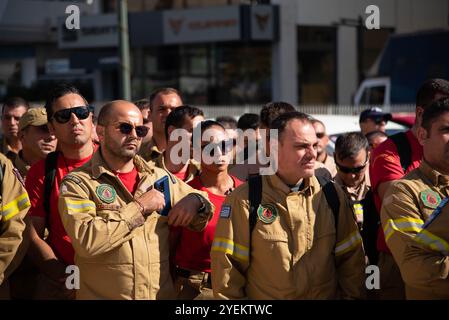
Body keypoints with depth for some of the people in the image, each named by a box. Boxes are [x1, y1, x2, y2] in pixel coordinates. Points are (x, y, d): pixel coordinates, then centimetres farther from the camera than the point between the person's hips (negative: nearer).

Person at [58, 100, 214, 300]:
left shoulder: (161, 178, 6)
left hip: (161, 294, 4)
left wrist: (194, 200, -4)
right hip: (100, 294, -4)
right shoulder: (77, 183, -7)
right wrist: (139, 207, -17)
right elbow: (86, 242, -23)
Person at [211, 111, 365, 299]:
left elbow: (351, 259, 0)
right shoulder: (244, 201, -15)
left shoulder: (332, 196, -4)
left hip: (328, 294, 3)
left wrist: (352, 296, -7)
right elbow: (227, 268, -13)